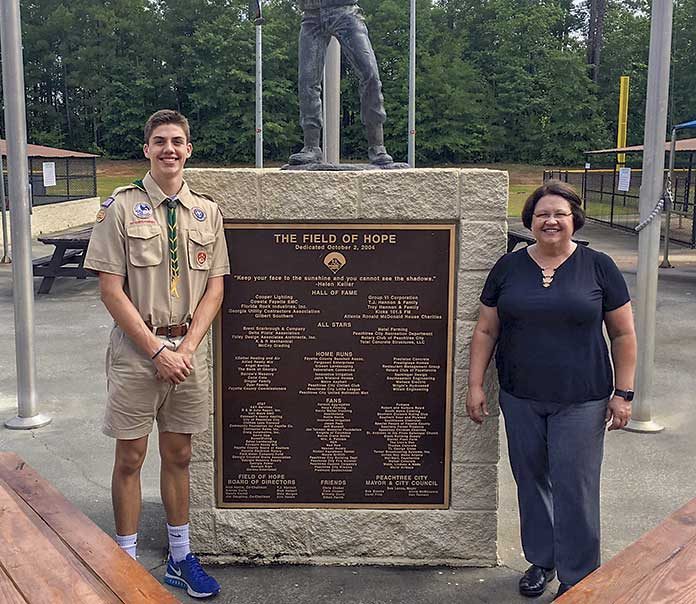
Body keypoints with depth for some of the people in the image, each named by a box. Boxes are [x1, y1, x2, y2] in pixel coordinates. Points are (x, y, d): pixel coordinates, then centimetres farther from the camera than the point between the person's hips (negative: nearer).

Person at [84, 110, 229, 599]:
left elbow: (215, 288, 4)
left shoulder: (207, 211, 6)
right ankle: (127, 560, 20)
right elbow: (111, 289, -9)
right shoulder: (122, 207, -5)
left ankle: (180, 557, 26)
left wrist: (187, 347, -8)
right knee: (130, 458, 5)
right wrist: (157, 349, -13)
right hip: (136, 346, -3)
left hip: (190, 347, 3)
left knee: (179, 456, 13)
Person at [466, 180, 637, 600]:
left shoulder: (598, 267, -3)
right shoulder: (509, 267, 2)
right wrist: (476, 385, 1)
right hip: (521, 399, 3)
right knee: (531, 482, 14)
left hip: (581, 402, -2)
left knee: (575, 489, 1)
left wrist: (623, 393, -4)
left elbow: (623, 334, 0)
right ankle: (541, 560, 34)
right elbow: (486, 331, 6)